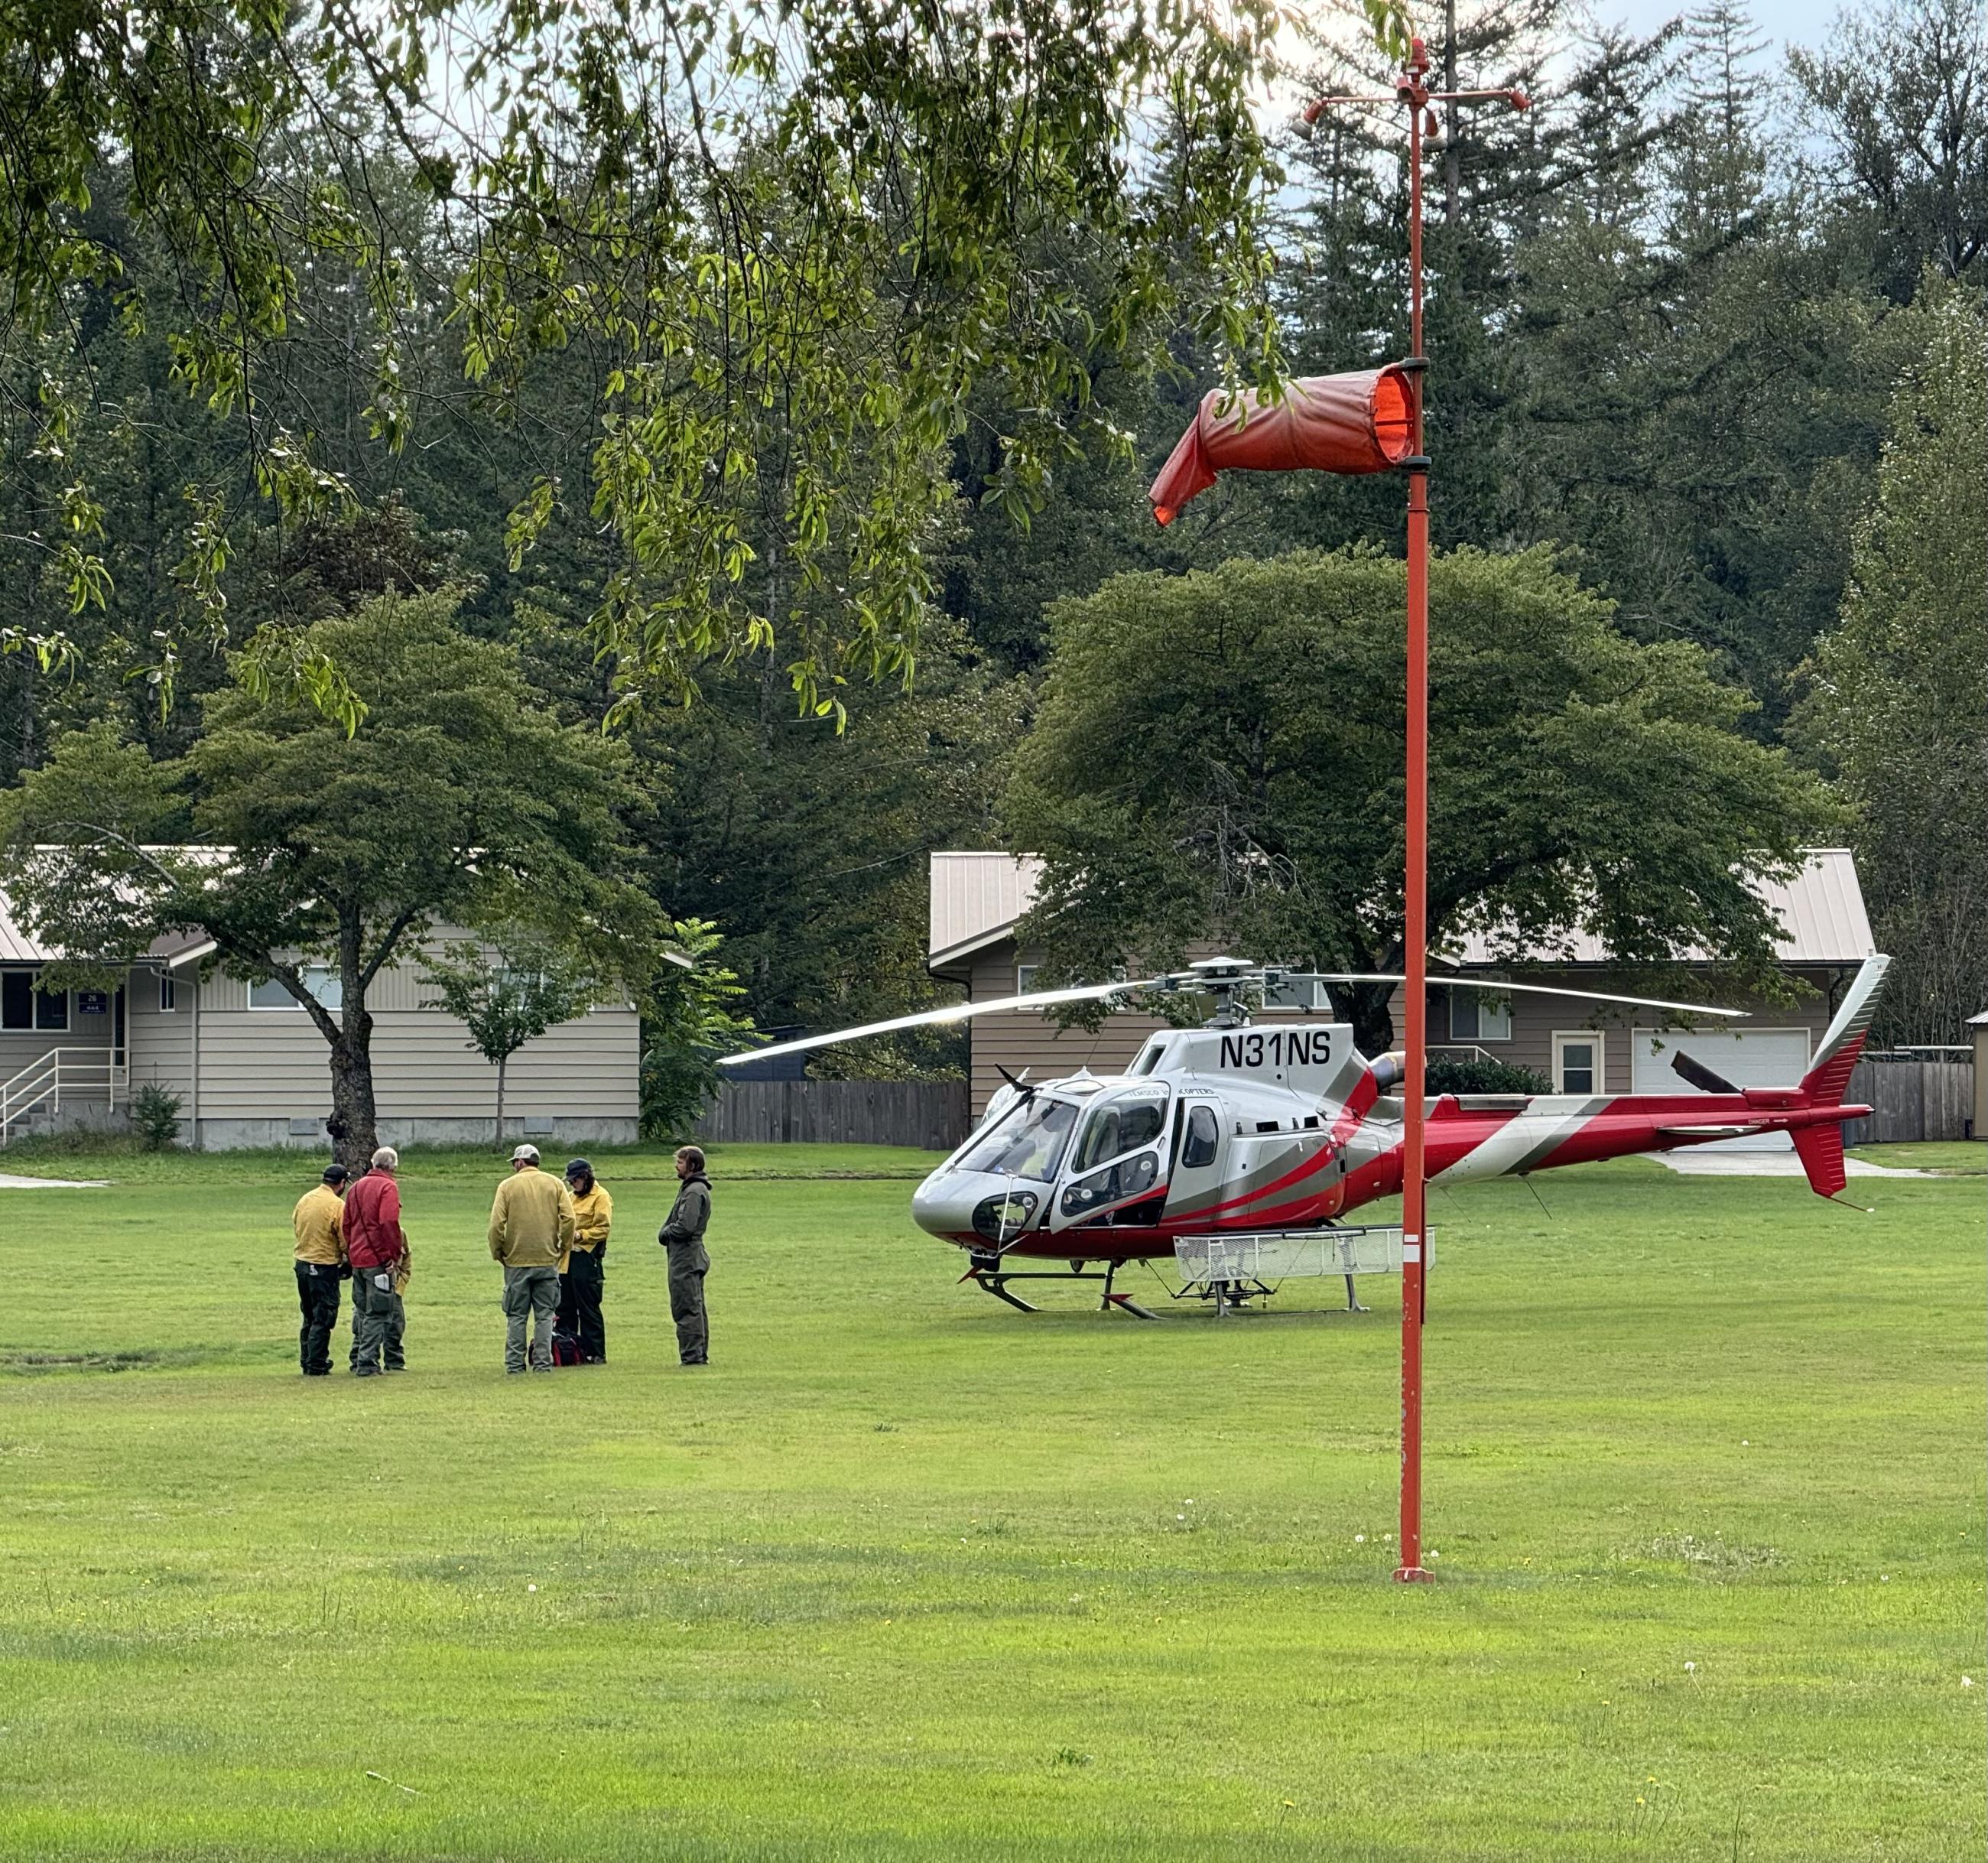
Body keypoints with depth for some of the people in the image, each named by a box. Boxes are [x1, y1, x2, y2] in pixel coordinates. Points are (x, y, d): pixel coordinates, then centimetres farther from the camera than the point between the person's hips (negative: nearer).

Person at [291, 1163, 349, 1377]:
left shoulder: (304, 1200, 5)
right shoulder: (337, 1205, -15)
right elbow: (345, 1241, -14)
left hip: (302, 1263, 7)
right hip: (325, 1267, -7)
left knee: (309, 1317, 18)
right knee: (323, 1319, 0)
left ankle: (307, 1362, 22)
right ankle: (316, 1365, -1)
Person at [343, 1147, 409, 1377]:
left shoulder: (356, 1188, 14)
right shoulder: (388, 1187, -10)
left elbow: (347, 1224, 16)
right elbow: (389, 1223, -21)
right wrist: (395, 1255, -16)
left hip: (357, 1258, 7)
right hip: (379, 1259, -7)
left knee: (362, 1311, 17)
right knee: (377, 1313, -4)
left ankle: (358, 1360, 19)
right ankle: (368, 1364, -8)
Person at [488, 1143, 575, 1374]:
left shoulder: (507, 1186, -1)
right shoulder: (555, 1184, 4)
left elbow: (496, 1224, -7)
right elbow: (568, 1219, -4)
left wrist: (497, 1253, 4)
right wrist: (563, 1247, 7)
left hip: (516, 1262, -1)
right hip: (548, 1260, 1)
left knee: (516, 1316, 4)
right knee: (545, 1315, 5)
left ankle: (515, 1363, 3)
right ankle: (543, 1362, 2)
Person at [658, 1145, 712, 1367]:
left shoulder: (694, 1192, -16)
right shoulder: (693, 1188, 17)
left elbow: (685, 1226, -24)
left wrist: (665, 1233, -6)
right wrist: (666, 1233, 2)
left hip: (686, 1258, -11)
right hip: (693, 1257, 11)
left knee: (687, 1309, -9)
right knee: (695, 1308, 15)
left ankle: (692, 1355, -9)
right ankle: (700, 1354, 19)